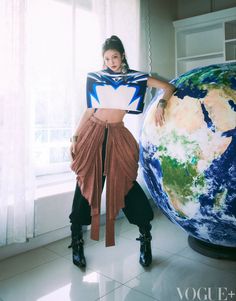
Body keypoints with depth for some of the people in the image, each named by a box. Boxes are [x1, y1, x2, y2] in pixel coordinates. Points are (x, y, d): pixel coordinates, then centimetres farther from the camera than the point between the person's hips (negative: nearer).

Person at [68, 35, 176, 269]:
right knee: (86, 185, 0)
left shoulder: (136, 78, 8)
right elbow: (89, 111, 10)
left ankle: (145, 240, 14)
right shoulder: (95, 77, 10)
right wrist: (75, 137, 4)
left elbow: (169, 87, 9)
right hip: (92, 132, 1)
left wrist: (161, 105, -9)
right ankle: (76, 242, 14)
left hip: (117, 135, -1)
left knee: (126, 184, -4)